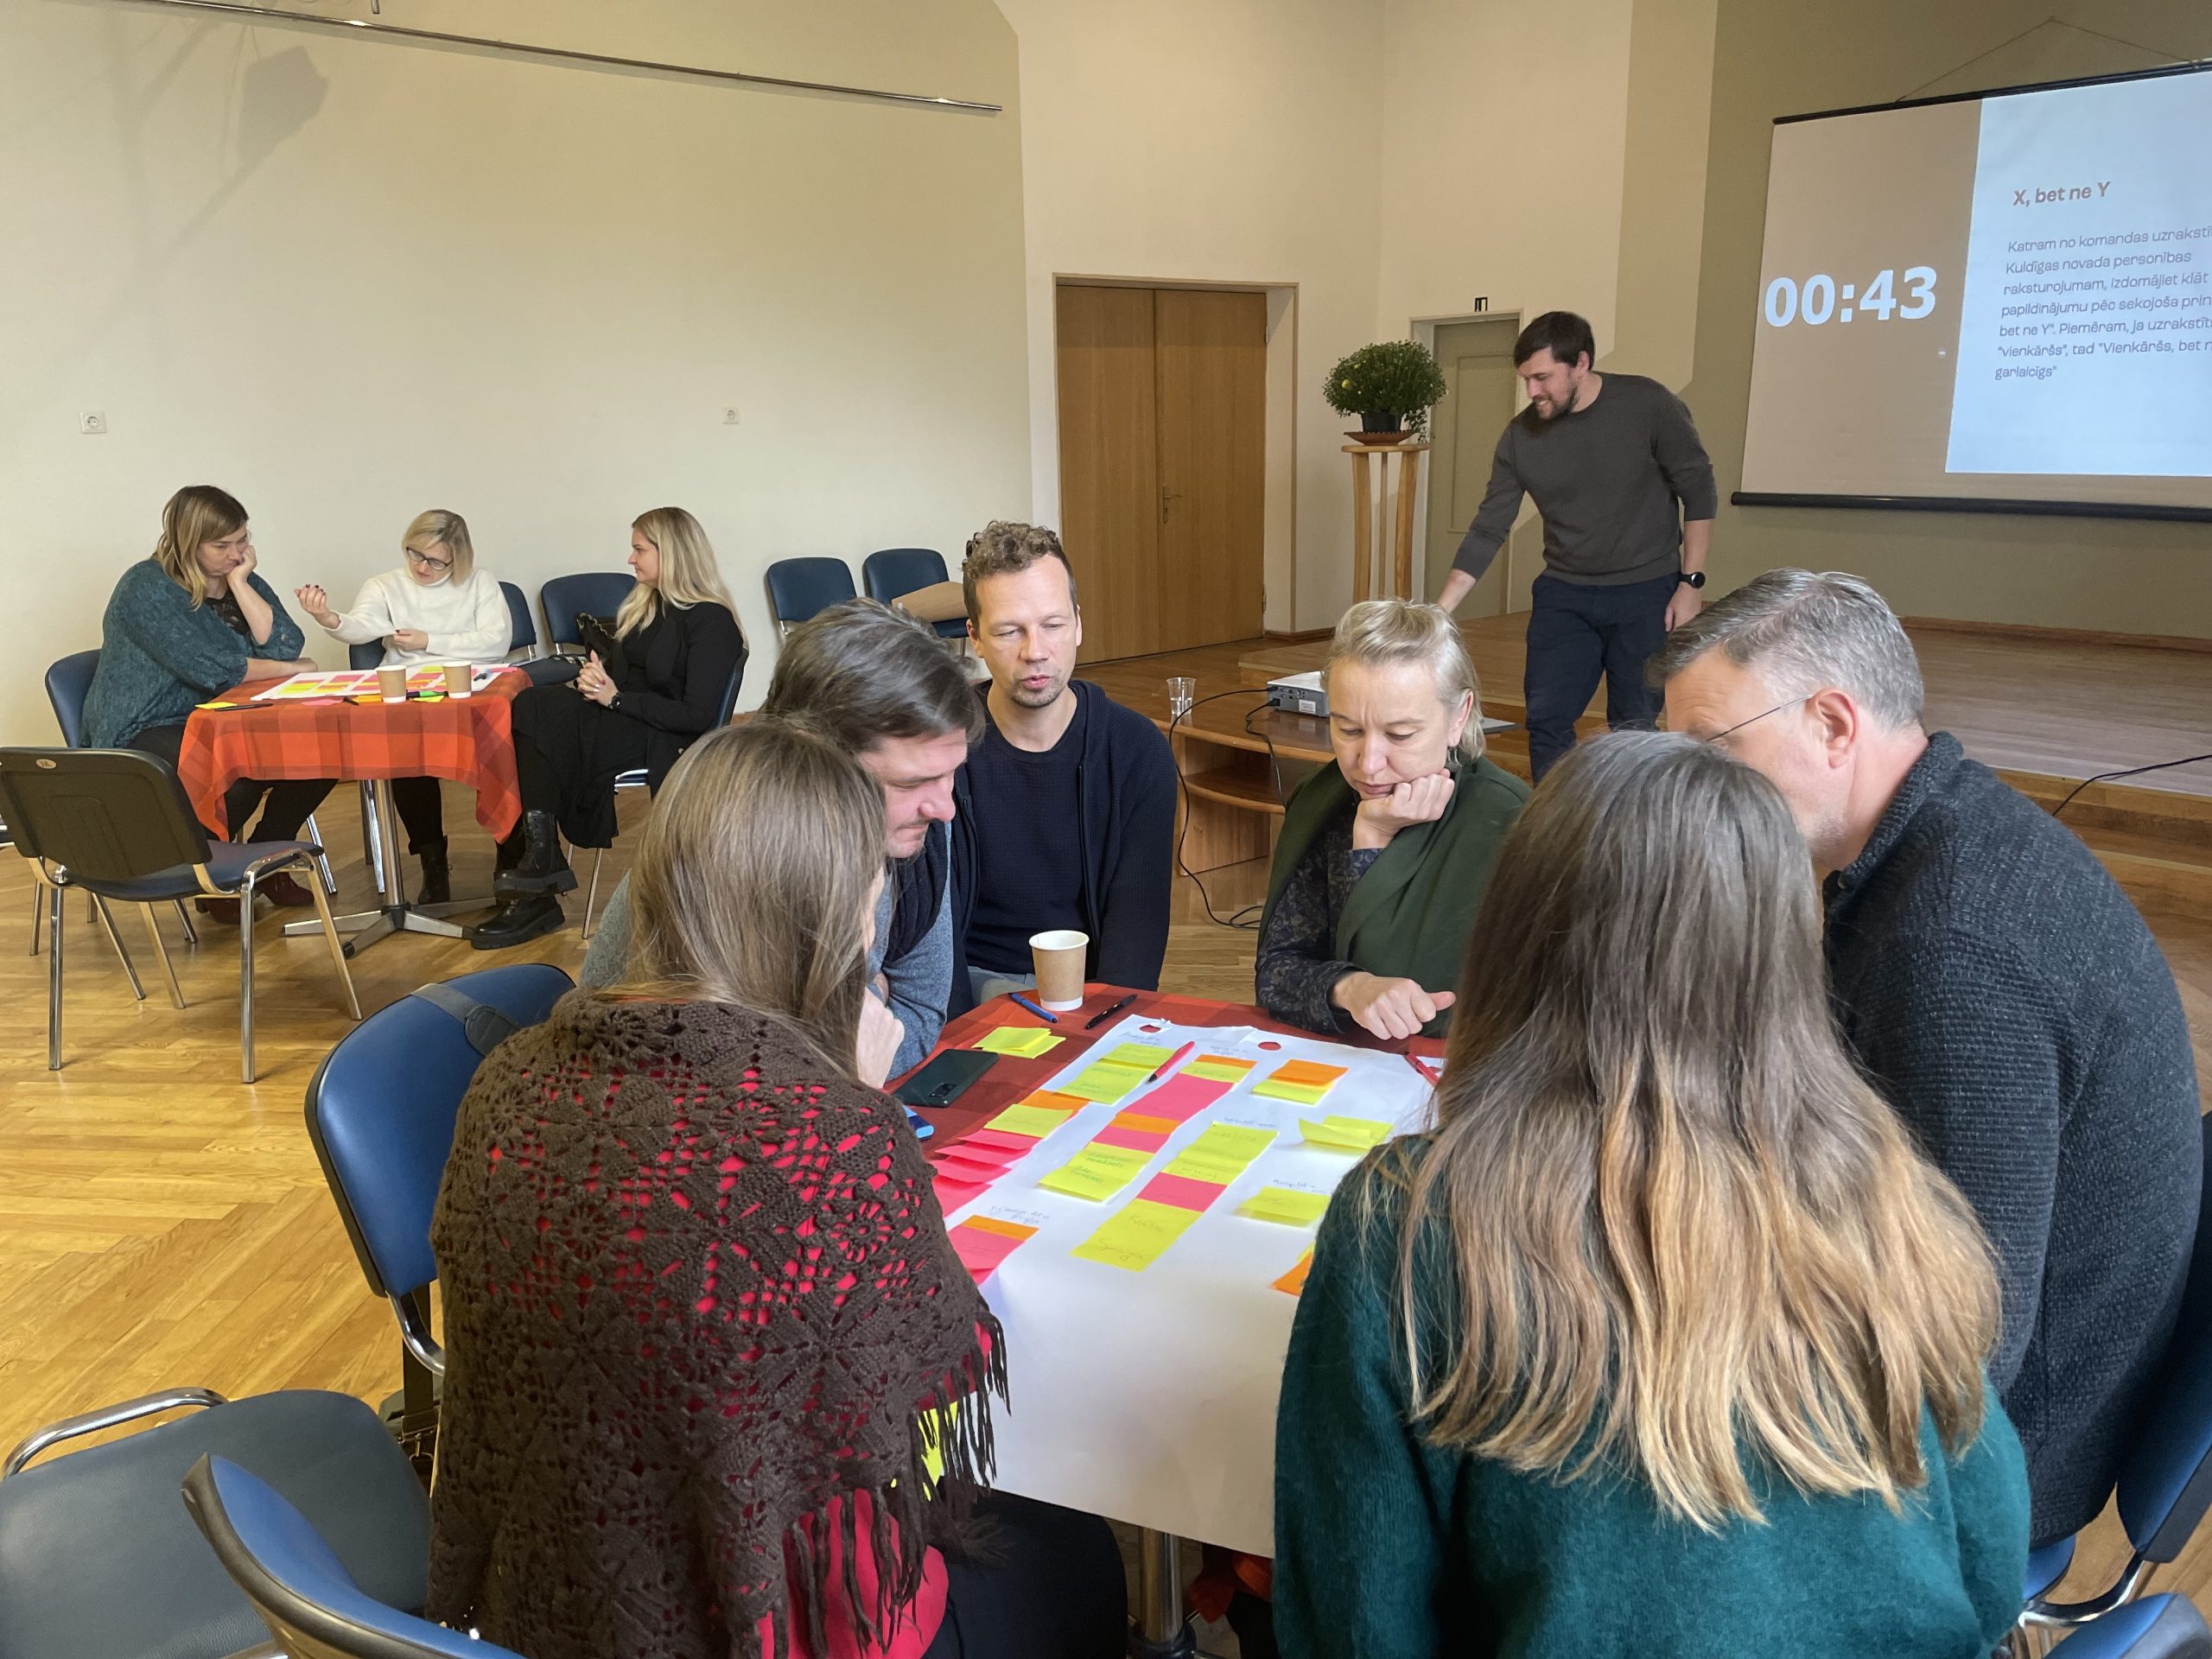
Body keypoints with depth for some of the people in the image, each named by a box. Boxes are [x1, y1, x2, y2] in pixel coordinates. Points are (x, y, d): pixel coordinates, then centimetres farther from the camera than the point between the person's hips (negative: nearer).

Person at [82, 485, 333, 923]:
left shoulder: (241, 578, 5)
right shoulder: (147, 588, -14)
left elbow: (286, 647, -10)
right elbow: (213, 671, -22)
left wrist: (239, 582, -13)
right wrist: (288, 669, -11)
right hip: (147, 734, -7)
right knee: (239, 777, -34)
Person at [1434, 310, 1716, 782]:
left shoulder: (1649, 406, -10)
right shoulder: (1521, 435, -3)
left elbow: (1699, 494, -3)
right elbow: (1488, 529, -1)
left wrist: (1691, 583, -8)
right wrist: (1439, 612, -8)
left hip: (1645, 592, -3)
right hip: (1563, 594, 3)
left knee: (1636, 726, 0)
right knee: (1546, 720, -1)